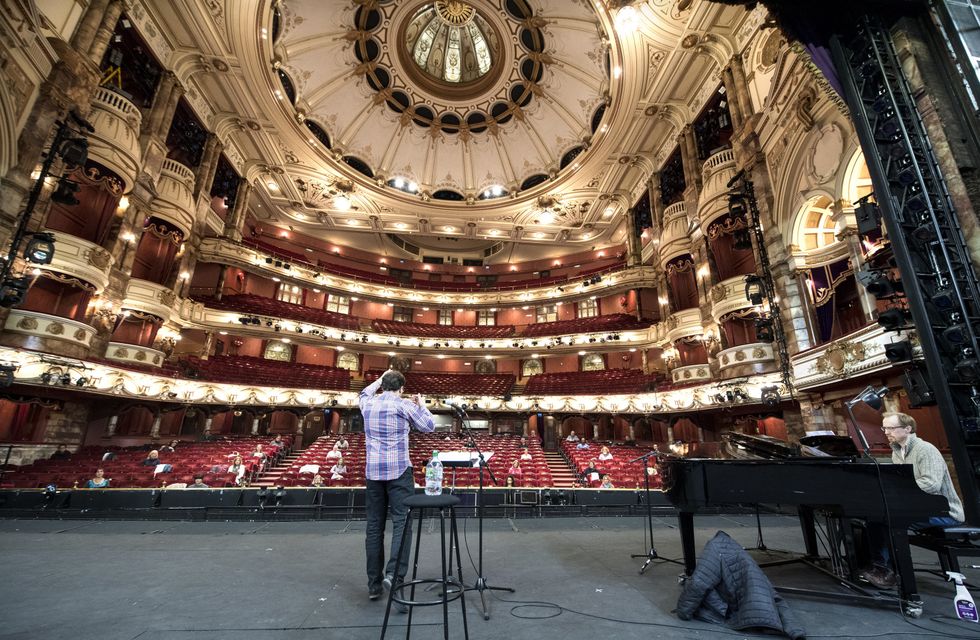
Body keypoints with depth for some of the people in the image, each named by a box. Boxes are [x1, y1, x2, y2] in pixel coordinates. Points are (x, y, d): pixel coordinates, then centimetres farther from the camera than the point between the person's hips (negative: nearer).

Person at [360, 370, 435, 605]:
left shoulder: (368, 404, 7)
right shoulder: (404, 405, -7)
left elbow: (363, 393, 32)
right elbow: (429, 426, 1)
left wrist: (380, 378, 39)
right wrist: (422, 405, 14)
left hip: (373, 471, 5)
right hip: (398, 471, -5)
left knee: (374, 526, 11)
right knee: (402, 523, -3)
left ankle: (374, 584, 18)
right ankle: (394, 575, -18)